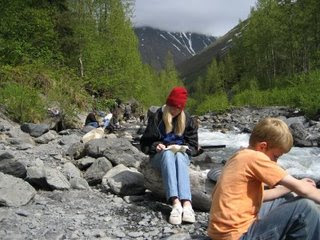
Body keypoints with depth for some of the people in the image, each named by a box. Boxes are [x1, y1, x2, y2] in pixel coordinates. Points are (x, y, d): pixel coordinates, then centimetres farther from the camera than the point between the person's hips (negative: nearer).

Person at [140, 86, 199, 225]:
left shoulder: (187, 120, 8)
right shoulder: (156, 118, 3)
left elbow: (193, 145, 8)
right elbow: (144, 143, 5)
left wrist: (183, 148, -13)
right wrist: (155, 146, -16)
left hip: (181, 155, 1)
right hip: (160, 156, -1)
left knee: (179, 156, -37)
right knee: (168, 154, -38)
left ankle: (186, 204, -57)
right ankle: (176, 203, -56)